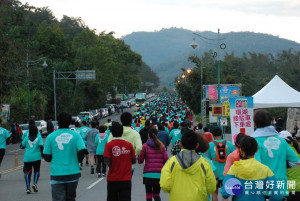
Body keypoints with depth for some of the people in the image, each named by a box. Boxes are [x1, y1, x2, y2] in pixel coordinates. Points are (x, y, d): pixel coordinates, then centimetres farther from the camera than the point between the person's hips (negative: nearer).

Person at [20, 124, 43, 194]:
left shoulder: (26, 138, 2)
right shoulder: (39, 138, -2)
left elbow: (21, 146, 8)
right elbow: (41, 146, -12)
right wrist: (42, 153, 3)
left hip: (27, 158, 1)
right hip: (36, 157, -1)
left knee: (28, 172, 6)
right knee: (37, 171, 14)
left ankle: (28, 188, 1)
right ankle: (35, 183, -7)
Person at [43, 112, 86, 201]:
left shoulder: (50, 137, -1)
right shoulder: (75, 135, 0)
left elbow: (46, 157, 0)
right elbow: (82, 151, -9)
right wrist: (76, 159, 10)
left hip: (57, 174, -1)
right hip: (73, 173, 1)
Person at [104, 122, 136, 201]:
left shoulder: (109, 145, -8)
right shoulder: (129, 145, -2)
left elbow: (107, 162, -15)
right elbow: (133, 161, 2)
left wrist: (111, 165, 7)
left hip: (112, 179, 0)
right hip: (126, 179, 0)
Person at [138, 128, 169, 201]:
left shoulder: (145, 146, -2)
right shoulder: (161, 146, 4)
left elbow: (140, 161, -1)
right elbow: (166, 159, -1)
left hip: (148, 174, -2)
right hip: (159, 175, 2)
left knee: (149, 195, 7)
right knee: (156, 194, 14)